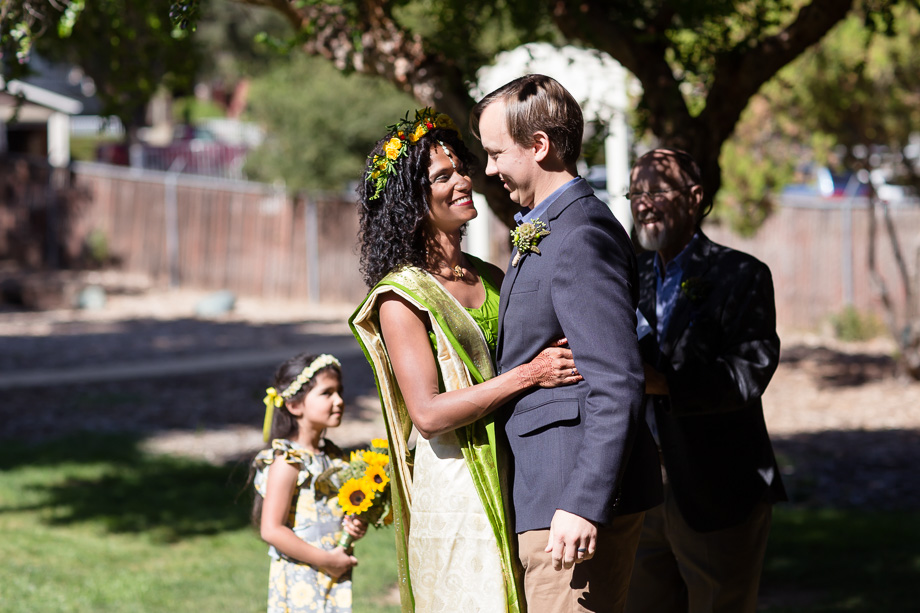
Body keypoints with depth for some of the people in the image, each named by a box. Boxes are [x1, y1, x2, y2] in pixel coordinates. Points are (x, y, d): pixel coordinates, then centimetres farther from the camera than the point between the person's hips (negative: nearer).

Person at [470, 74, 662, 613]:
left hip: (578, 506, -10)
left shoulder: (581, 238, -17)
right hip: (545, 494, 10)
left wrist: (584, 505, -26)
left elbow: (618, 385, -23)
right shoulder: (545, 232, 17)